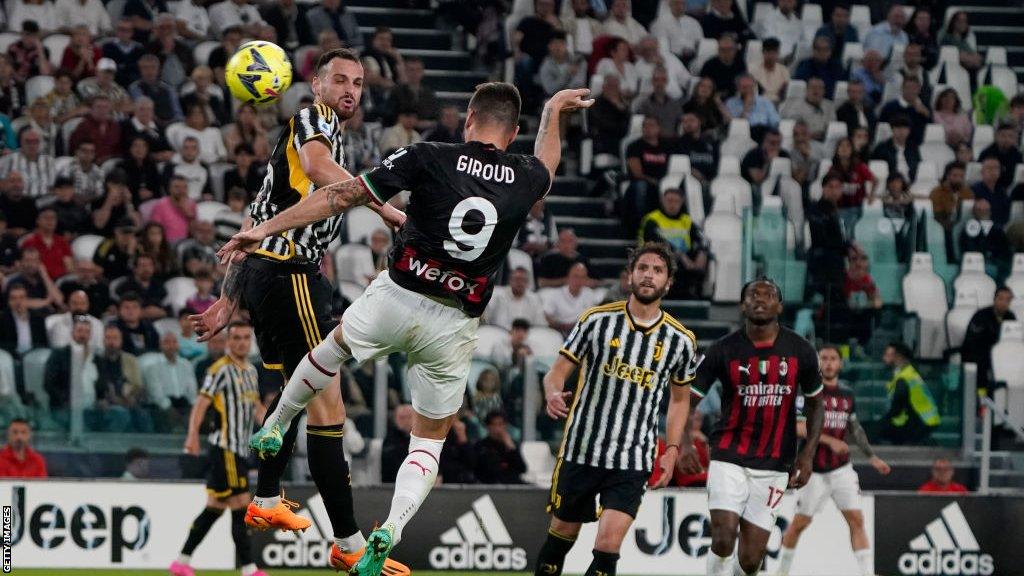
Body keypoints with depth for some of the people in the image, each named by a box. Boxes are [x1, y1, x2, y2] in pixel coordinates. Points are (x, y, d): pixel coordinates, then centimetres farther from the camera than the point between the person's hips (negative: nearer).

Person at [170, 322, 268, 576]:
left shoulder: (251, 370, 17)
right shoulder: (221, 369, -9)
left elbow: (256, 406, 29)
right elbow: (201, 404, -15)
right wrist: (193, 435, -27)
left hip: (240, 450, 9)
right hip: (225, 448, -9)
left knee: (214, 508, 10)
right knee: (240, 506, -10)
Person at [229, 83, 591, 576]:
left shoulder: (431, 159, -9)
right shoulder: (526, 179, 0)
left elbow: (344, 196, -7)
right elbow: (546, 163, 28)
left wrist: (268, 227, -2)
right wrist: (552, 110, 48)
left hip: (396, 299, -1)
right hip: (453, 327, 1)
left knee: (337, 342, 34)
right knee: (429, 441, 15)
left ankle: (274, 425, 44)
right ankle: (390, 531, -8)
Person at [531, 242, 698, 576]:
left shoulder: (680, 341, 3)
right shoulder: (598, 320, -1)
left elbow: (680, 398, 16)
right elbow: (558, 370, 2)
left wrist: (672, 451, 6)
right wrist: (553, 394, -21)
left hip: (633, 462, 0)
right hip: (580, 450, 0)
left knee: (607, 547, -13)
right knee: (561, 535, 10)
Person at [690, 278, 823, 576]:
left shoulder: (800, 352, 1)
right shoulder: (723, 351, -4)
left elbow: (815, 403, 14)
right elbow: (685, 400, -2)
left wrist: (808, 454, 2)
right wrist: (682, 442, -20)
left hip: (774, 465, 1)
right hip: (729, 458, -1)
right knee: (724, 537, -19)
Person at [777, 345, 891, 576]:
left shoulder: (847, 395, 9)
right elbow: (799, 428, -17)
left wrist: (872, 457, 18)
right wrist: (830, 441, -25)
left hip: (842, 469, 4)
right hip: (814, 470, -4)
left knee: (856, 520, -7)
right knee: (800, 523, 4)